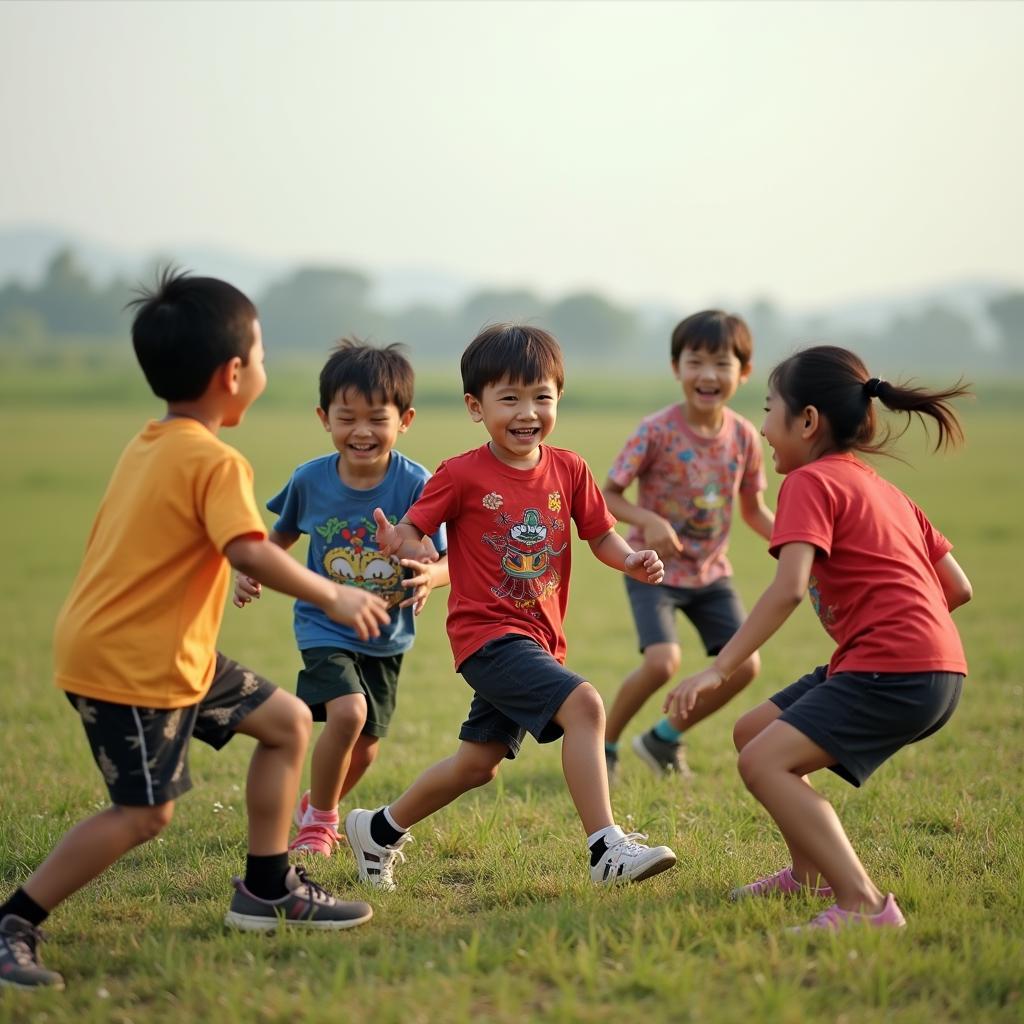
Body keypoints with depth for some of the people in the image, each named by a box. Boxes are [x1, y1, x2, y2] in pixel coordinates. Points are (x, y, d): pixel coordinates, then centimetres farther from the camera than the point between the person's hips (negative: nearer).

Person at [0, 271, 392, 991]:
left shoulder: (149, 446, 11)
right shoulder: (214, 461, -19)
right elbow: (252, 553, -31)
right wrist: (335, 597, -21)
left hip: (172, 652, 10)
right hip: (131, 662, -10)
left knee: (288, 722, 14)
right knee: (145, 813, -9)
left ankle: (268, 891, 21)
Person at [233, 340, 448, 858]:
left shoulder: (414, 483, -17)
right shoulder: (310, 480, -11)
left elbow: (443, 561, -15)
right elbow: (283, 534, 9)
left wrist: (430, 576, -38)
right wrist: (251, 571, -9)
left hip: (386, 636, 2)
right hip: (325, 626, -1)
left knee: (365, 745, 12)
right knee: (347, 712, -25)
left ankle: (317, 805, 45)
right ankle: (318, 820, -1)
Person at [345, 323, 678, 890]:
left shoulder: (568, 469, 4)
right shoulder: (461, 476, -9)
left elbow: (600, 534, 10)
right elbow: (413, 531, -7)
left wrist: (632, 560, -10)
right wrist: (395, 542, -30)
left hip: (540, 639, 7)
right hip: (487, 632, -6)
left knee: (478, 763, 16)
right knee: (583, 704, -26)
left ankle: (379, 829, 37)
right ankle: (607, 850, -24)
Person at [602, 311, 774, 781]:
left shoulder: (743, 436, -5)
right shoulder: (656, 431, -18)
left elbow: (754, 511, 7)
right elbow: (607, 495, -12)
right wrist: (649, 521, -31)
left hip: (710, 570, 5)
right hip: (654, 566, -5)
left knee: (744, 664, -4)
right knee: (663, 660, -23)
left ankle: (664, 738, 18)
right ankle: (603, 742, 4)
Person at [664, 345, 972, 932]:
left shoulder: (811, 482, -5)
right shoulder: (883, 489, 22)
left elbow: (789, 588, -20)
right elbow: (958, 587, 18)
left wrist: (720, 670, -21)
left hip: (893, 671, -10)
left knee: (764, 762, -18)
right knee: (754, 731, 17)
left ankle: (864, 903, -25)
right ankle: (811, 873, 28)